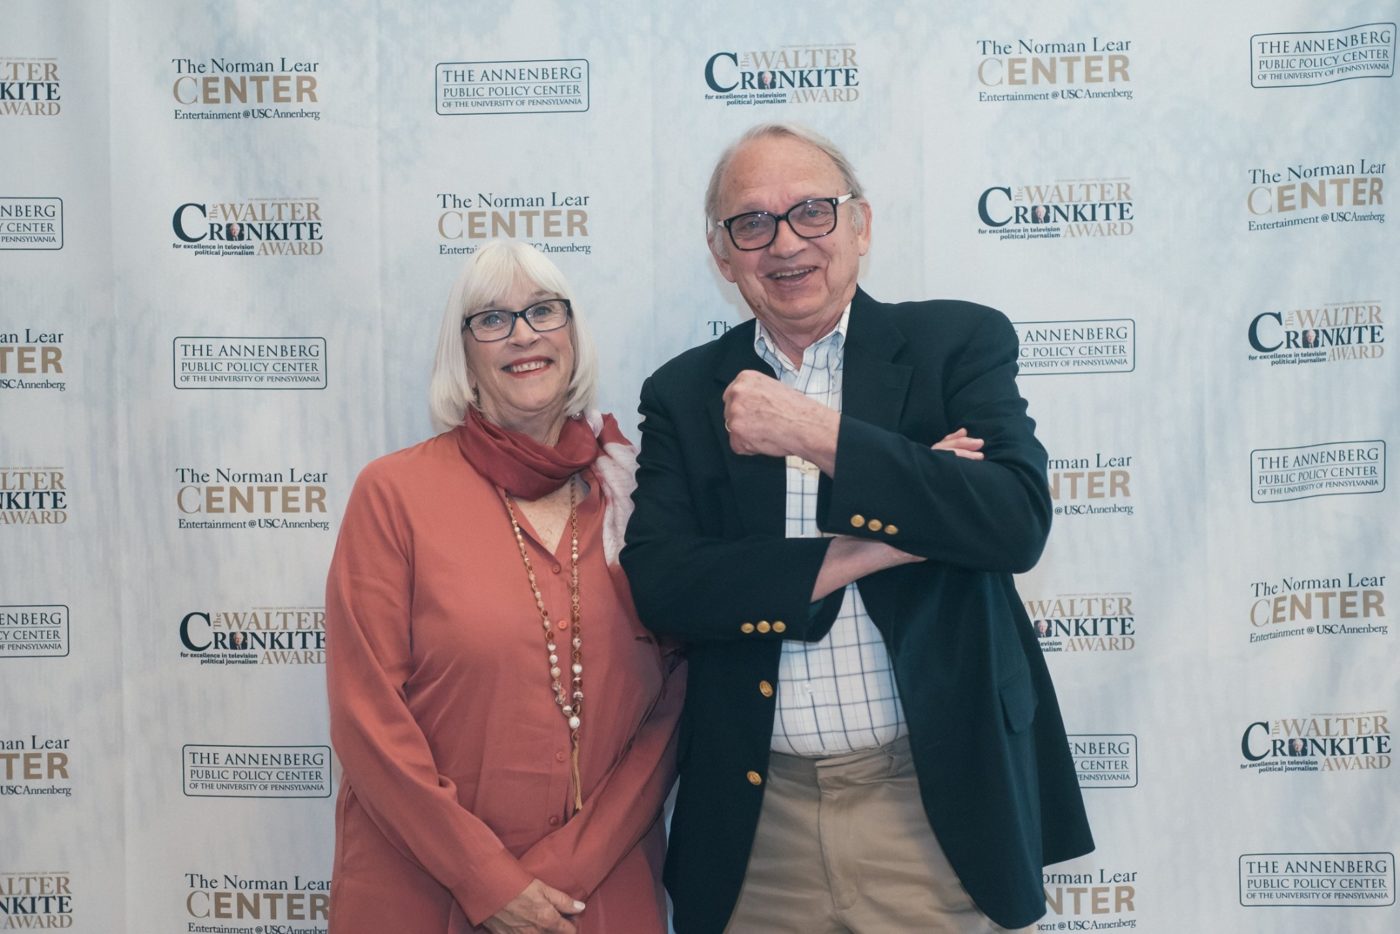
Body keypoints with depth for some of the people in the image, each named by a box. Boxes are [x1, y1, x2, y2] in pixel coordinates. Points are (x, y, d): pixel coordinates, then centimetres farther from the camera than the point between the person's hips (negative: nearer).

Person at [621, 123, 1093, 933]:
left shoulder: (961, 342, -1)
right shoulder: (685, 395, 4)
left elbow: (1018, 521, -15)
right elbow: (659, 585, -7)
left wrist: (818, 434, -19)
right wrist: (857, 555, -16)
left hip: (941, 804, -1)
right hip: (756, 817, 2)